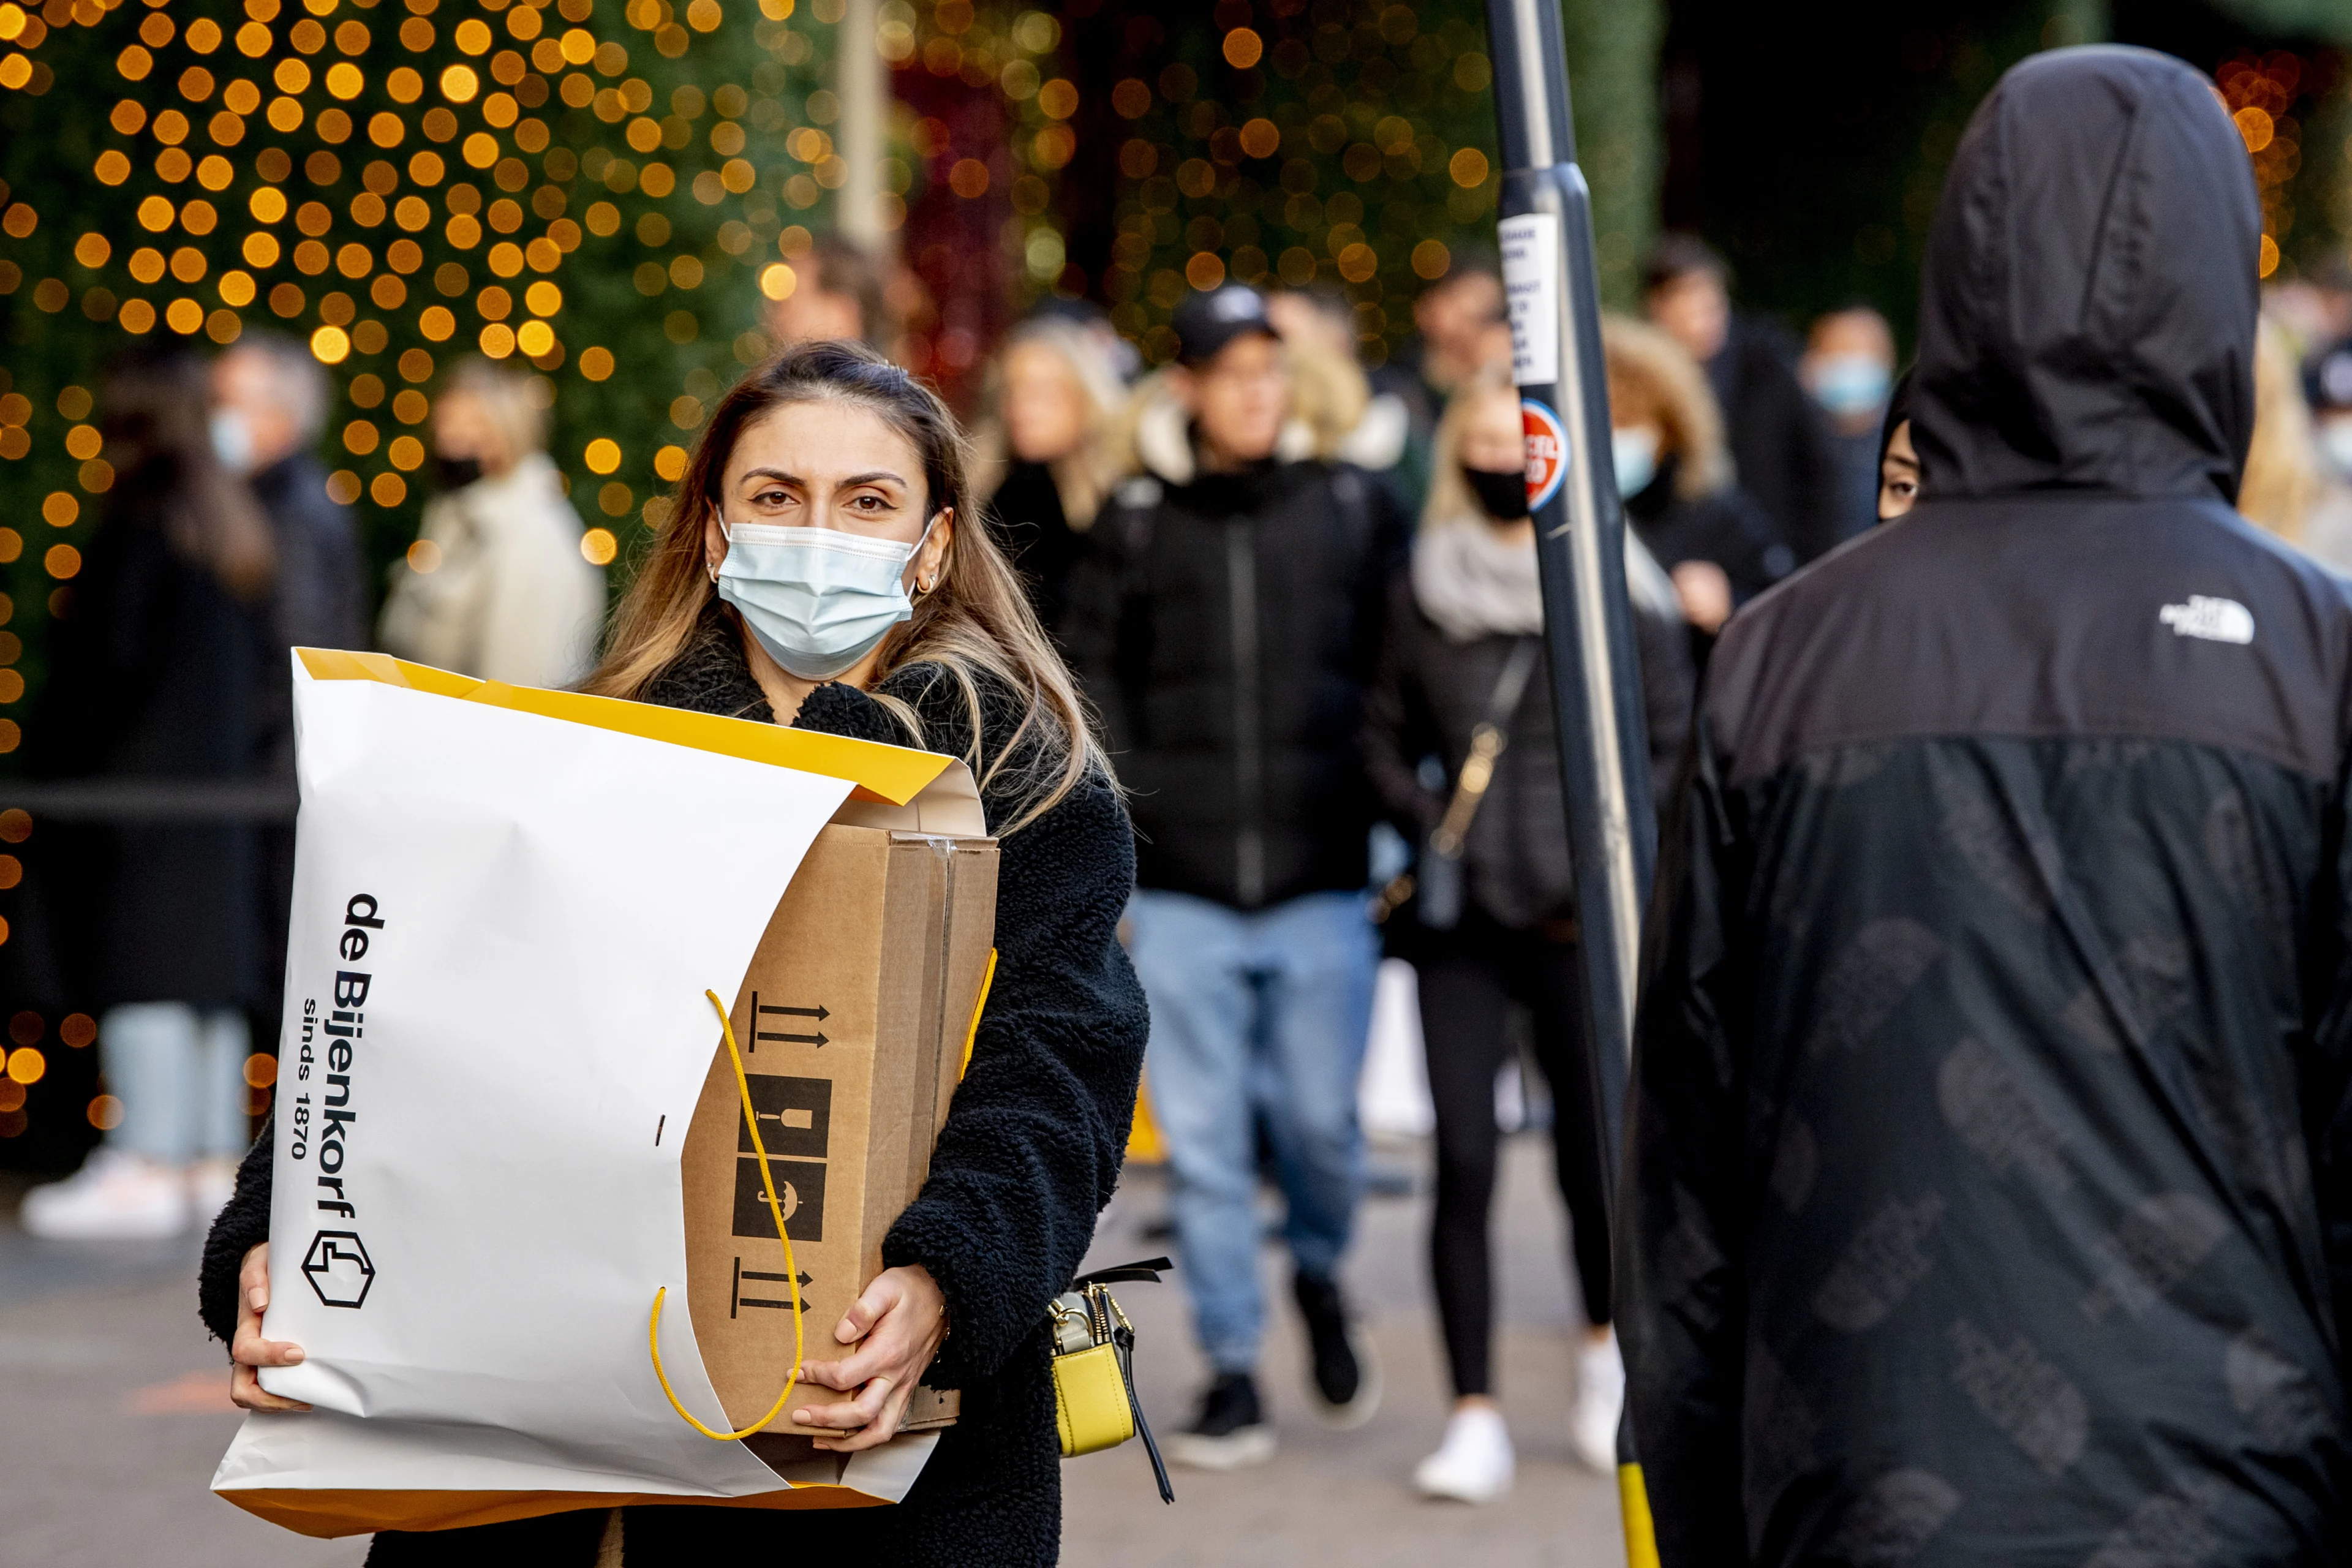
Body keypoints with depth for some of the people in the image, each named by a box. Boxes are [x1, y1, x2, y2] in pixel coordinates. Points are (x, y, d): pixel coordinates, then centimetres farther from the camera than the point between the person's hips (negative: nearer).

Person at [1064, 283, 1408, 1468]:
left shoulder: (1352, 510, 6)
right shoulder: (1136, 523, 6)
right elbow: (1092, 682, 8)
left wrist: (1381, 815, 2)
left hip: (1321, 883, 0)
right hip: (1179, 891, 0)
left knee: (1320, 1123, 1)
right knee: (1203, 1146, 1)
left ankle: (1319, 1279, 32)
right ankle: (1232, 1366, 12)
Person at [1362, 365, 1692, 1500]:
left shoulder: (1624, 590, 0)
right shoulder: (1423, 590, 7)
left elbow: (1674, 743, 2)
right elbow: (1387, 735, 16)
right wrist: (1426, 824, 1)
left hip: (1579, 923, -2)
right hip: (1459, 919, 2)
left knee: (1589, 1149, 2)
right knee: (1463, 1162, -4)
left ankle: (1605, 1347, 32)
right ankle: (1474, 1417, 1)